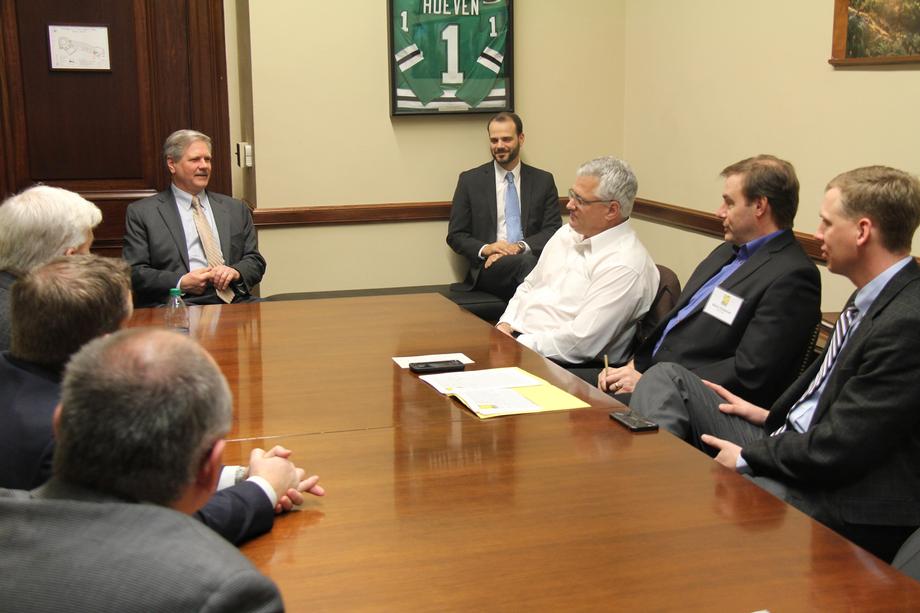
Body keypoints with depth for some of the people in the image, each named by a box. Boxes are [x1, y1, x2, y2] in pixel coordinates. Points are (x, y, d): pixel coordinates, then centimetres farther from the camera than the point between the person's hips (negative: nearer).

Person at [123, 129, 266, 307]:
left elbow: (256, 261, 19)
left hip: (234, 300, 4)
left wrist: (235, 272, -4)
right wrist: (180, 283, -12)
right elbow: (134, 272, 3)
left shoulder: (236, 209, 20)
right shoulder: (141, 212, 9)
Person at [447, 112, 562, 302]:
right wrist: (485, 249, -12)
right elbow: (455, 236, 9)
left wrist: (520, 247, -12)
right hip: (488, 267, -2)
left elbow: (553, 229, 7)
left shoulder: (543, 180, 13)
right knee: (528, 263, -36)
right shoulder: (470, 180, 10)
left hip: (531, 259, 2)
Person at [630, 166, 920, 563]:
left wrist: (747, 456, -12)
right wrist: (771, 416, 11)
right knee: (665, 379, 3)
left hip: (836, 501, -10)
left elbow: (836, 451, -24)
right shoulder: (875, 297, 6)